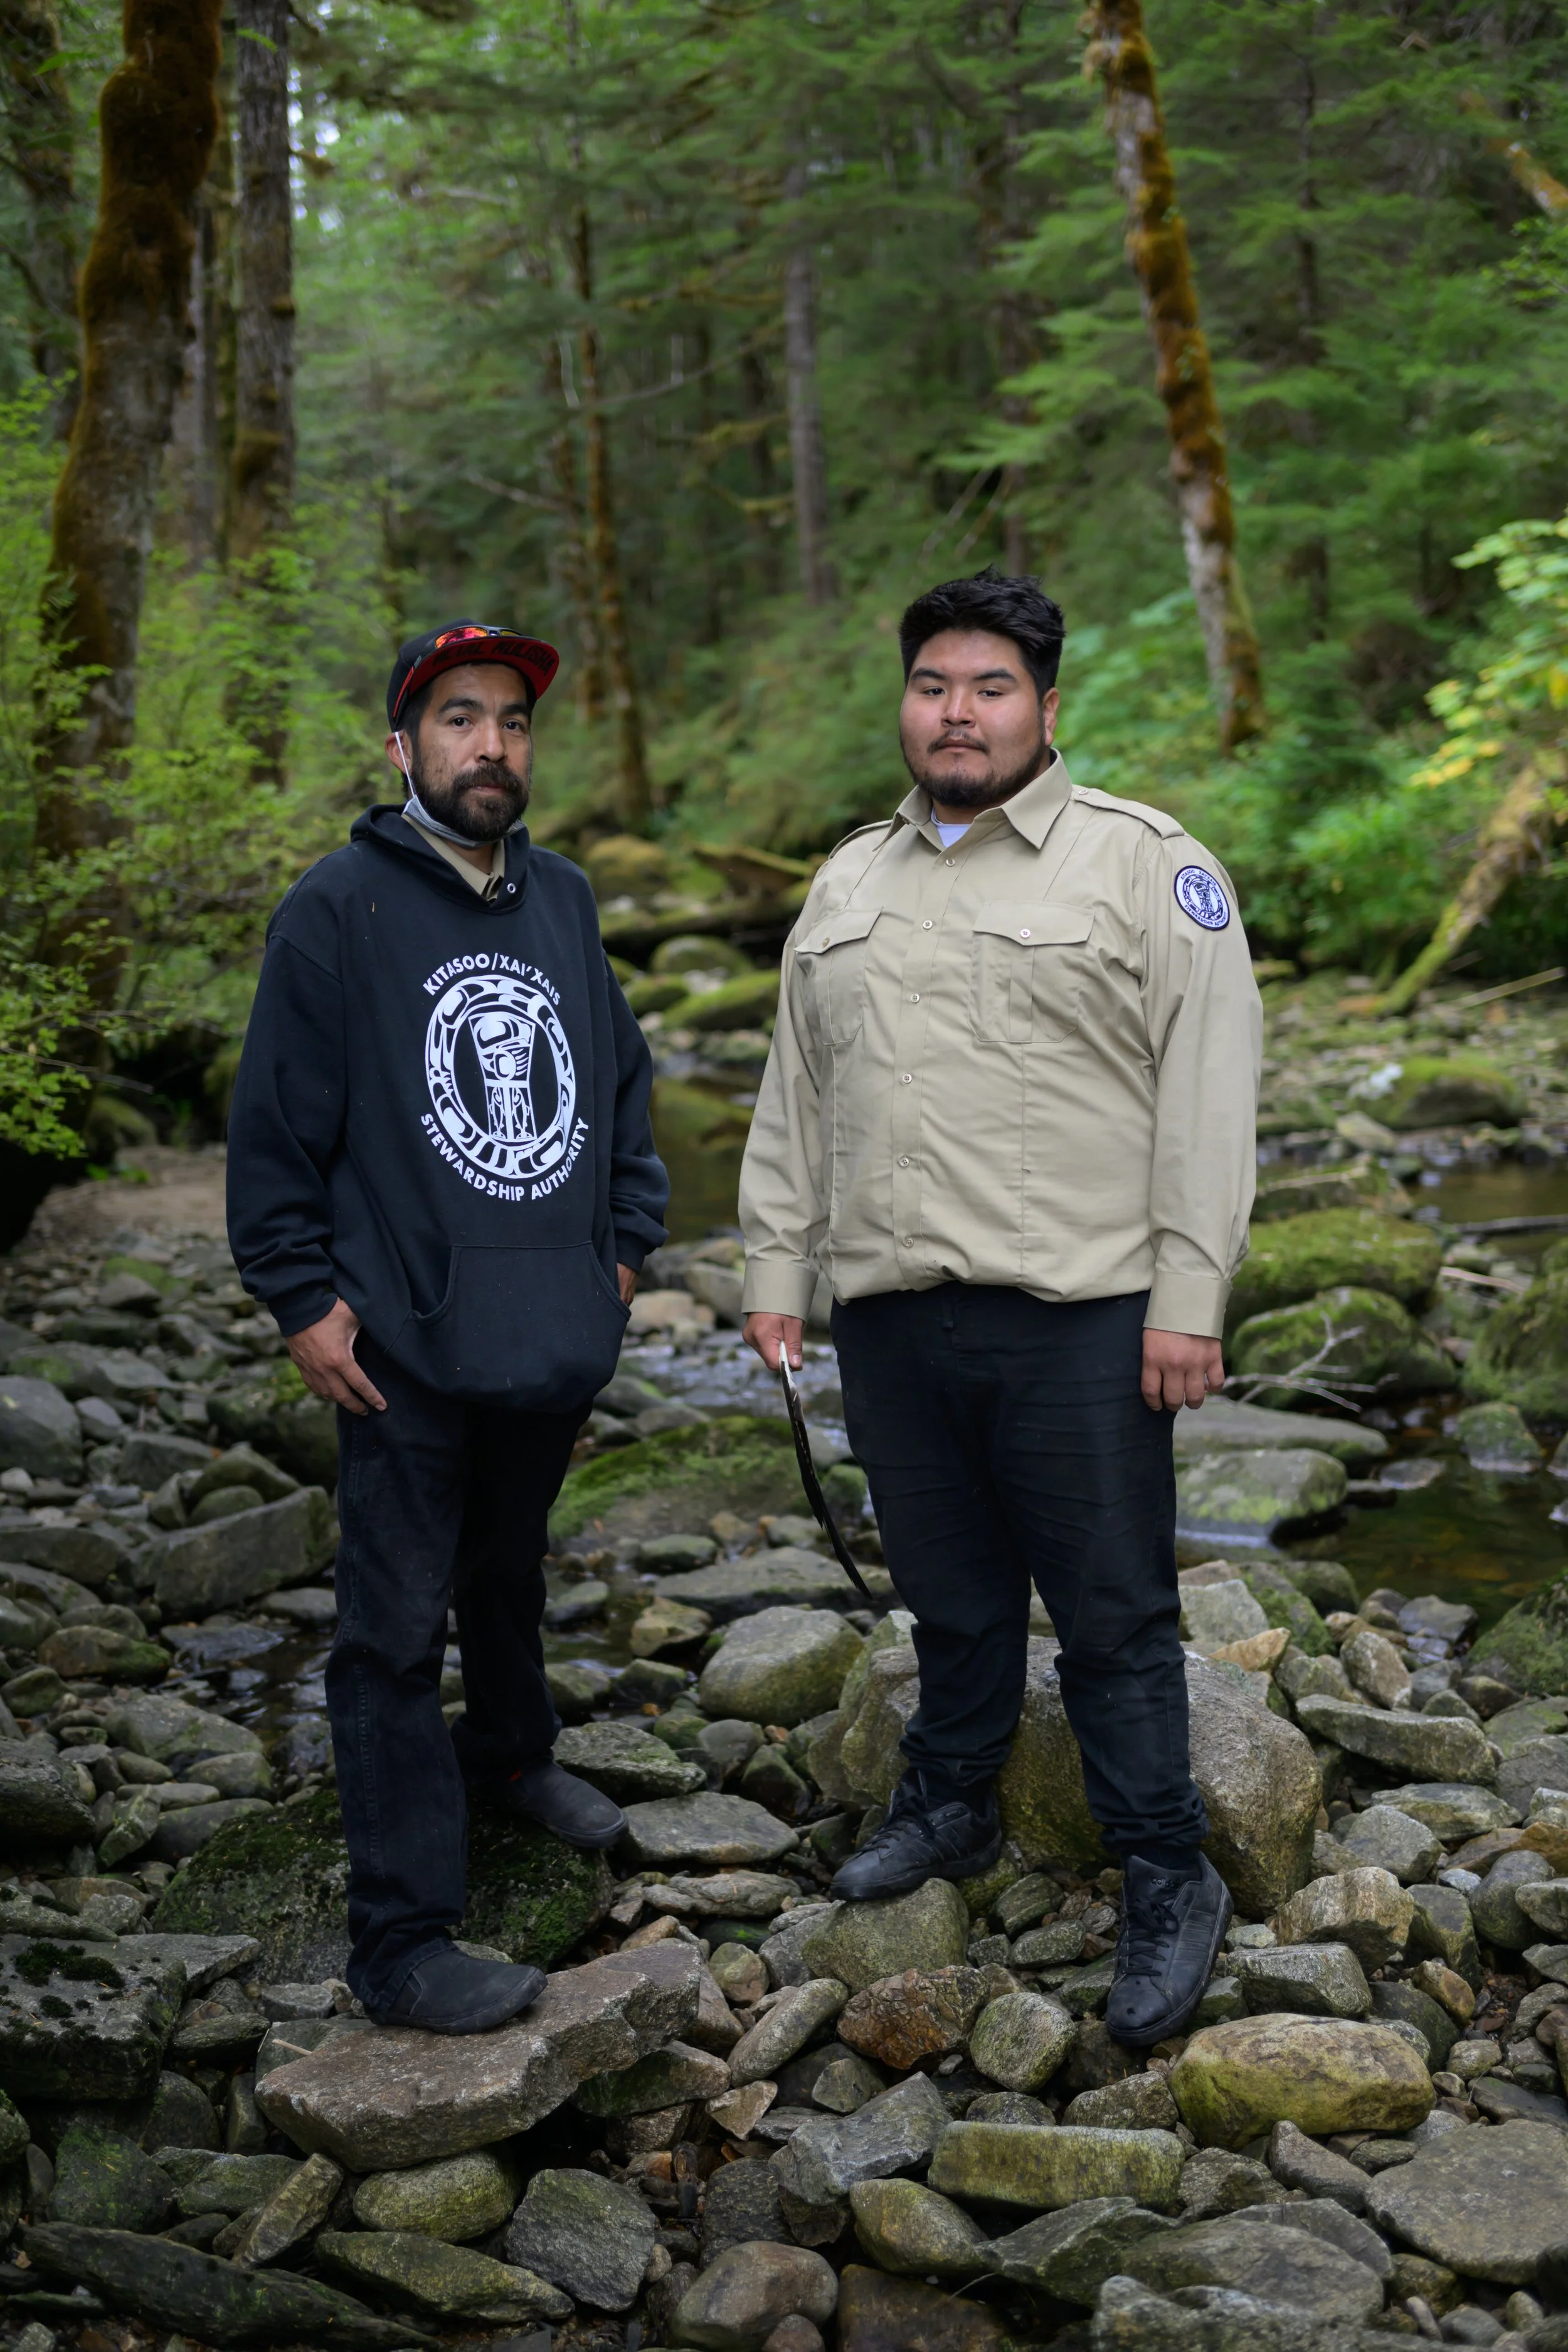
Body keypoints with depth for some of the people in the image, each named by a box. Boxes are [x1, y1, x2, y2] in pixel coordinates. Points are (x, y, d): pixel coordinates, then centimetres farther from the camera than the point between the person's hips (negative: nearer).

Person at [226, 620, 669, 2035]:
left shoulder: (564, 901, 8)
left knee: (512, 1573, 26)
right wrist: (302, 1295, -10)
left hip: (559, 1337, 6)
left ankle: (510, 1755, 50)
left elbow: (624, 1082, 17)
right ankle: (403, 1939, 5)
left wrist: (626, 1240, 12)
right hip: (410, 1350, -6)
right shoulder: (338, 910, -10)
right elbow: (275, 1127, -8)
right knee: (397, 1636, -1)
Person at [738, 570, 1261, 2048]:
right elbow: (797, 1095, 19)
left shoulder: (1144, 865, -3)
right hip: (893, 1317, 5)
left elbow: (1208, 1089, -8)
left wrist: (1188, 1296, -13)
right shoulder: (851, 883, 15)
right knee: (952, 1594, 18)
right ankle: (949, 1808, 36)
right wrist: (777, 1267, 15)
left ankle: (1167, 1886, 15)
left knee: (1115, 1618, 2)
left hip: (1078, 1320, -5)